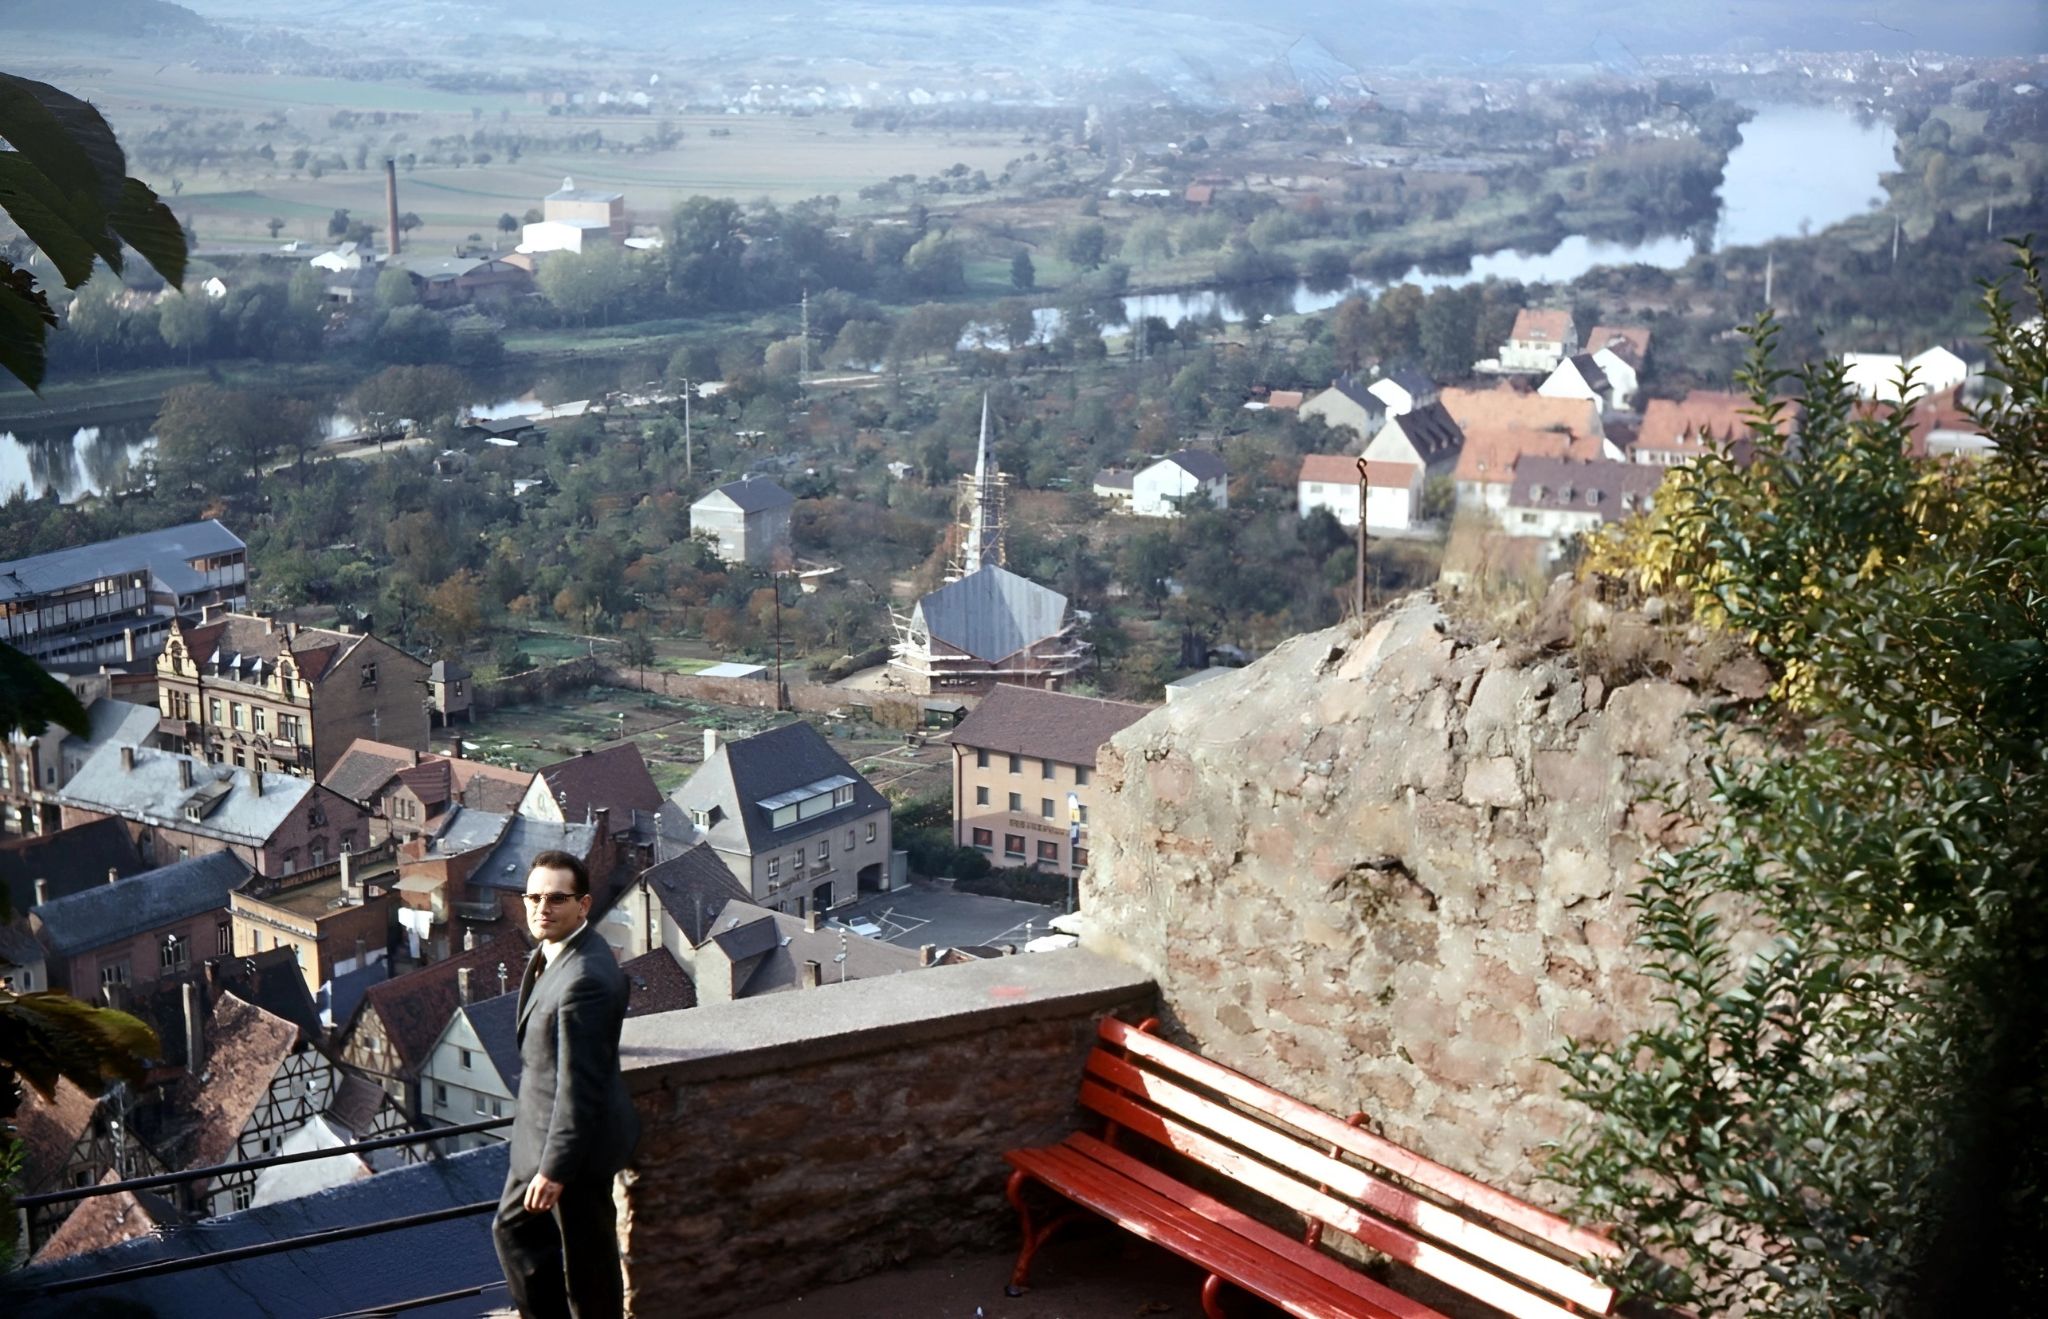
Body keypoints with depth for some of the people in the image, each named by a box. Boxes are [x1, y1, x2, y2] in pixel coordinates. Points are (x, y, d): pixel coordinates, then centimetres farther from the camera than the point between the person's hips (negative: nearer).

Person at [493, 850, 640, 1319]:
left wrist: (555, 1168, -25)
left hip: (578, 1139, -10)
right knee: (513, 1229, 22)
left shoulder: (585, 979, -30)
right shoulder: (554, 951, 2)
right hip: (541, 1129, 10)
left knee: (586, 1259, 7)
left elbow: (579, 1084, -28)